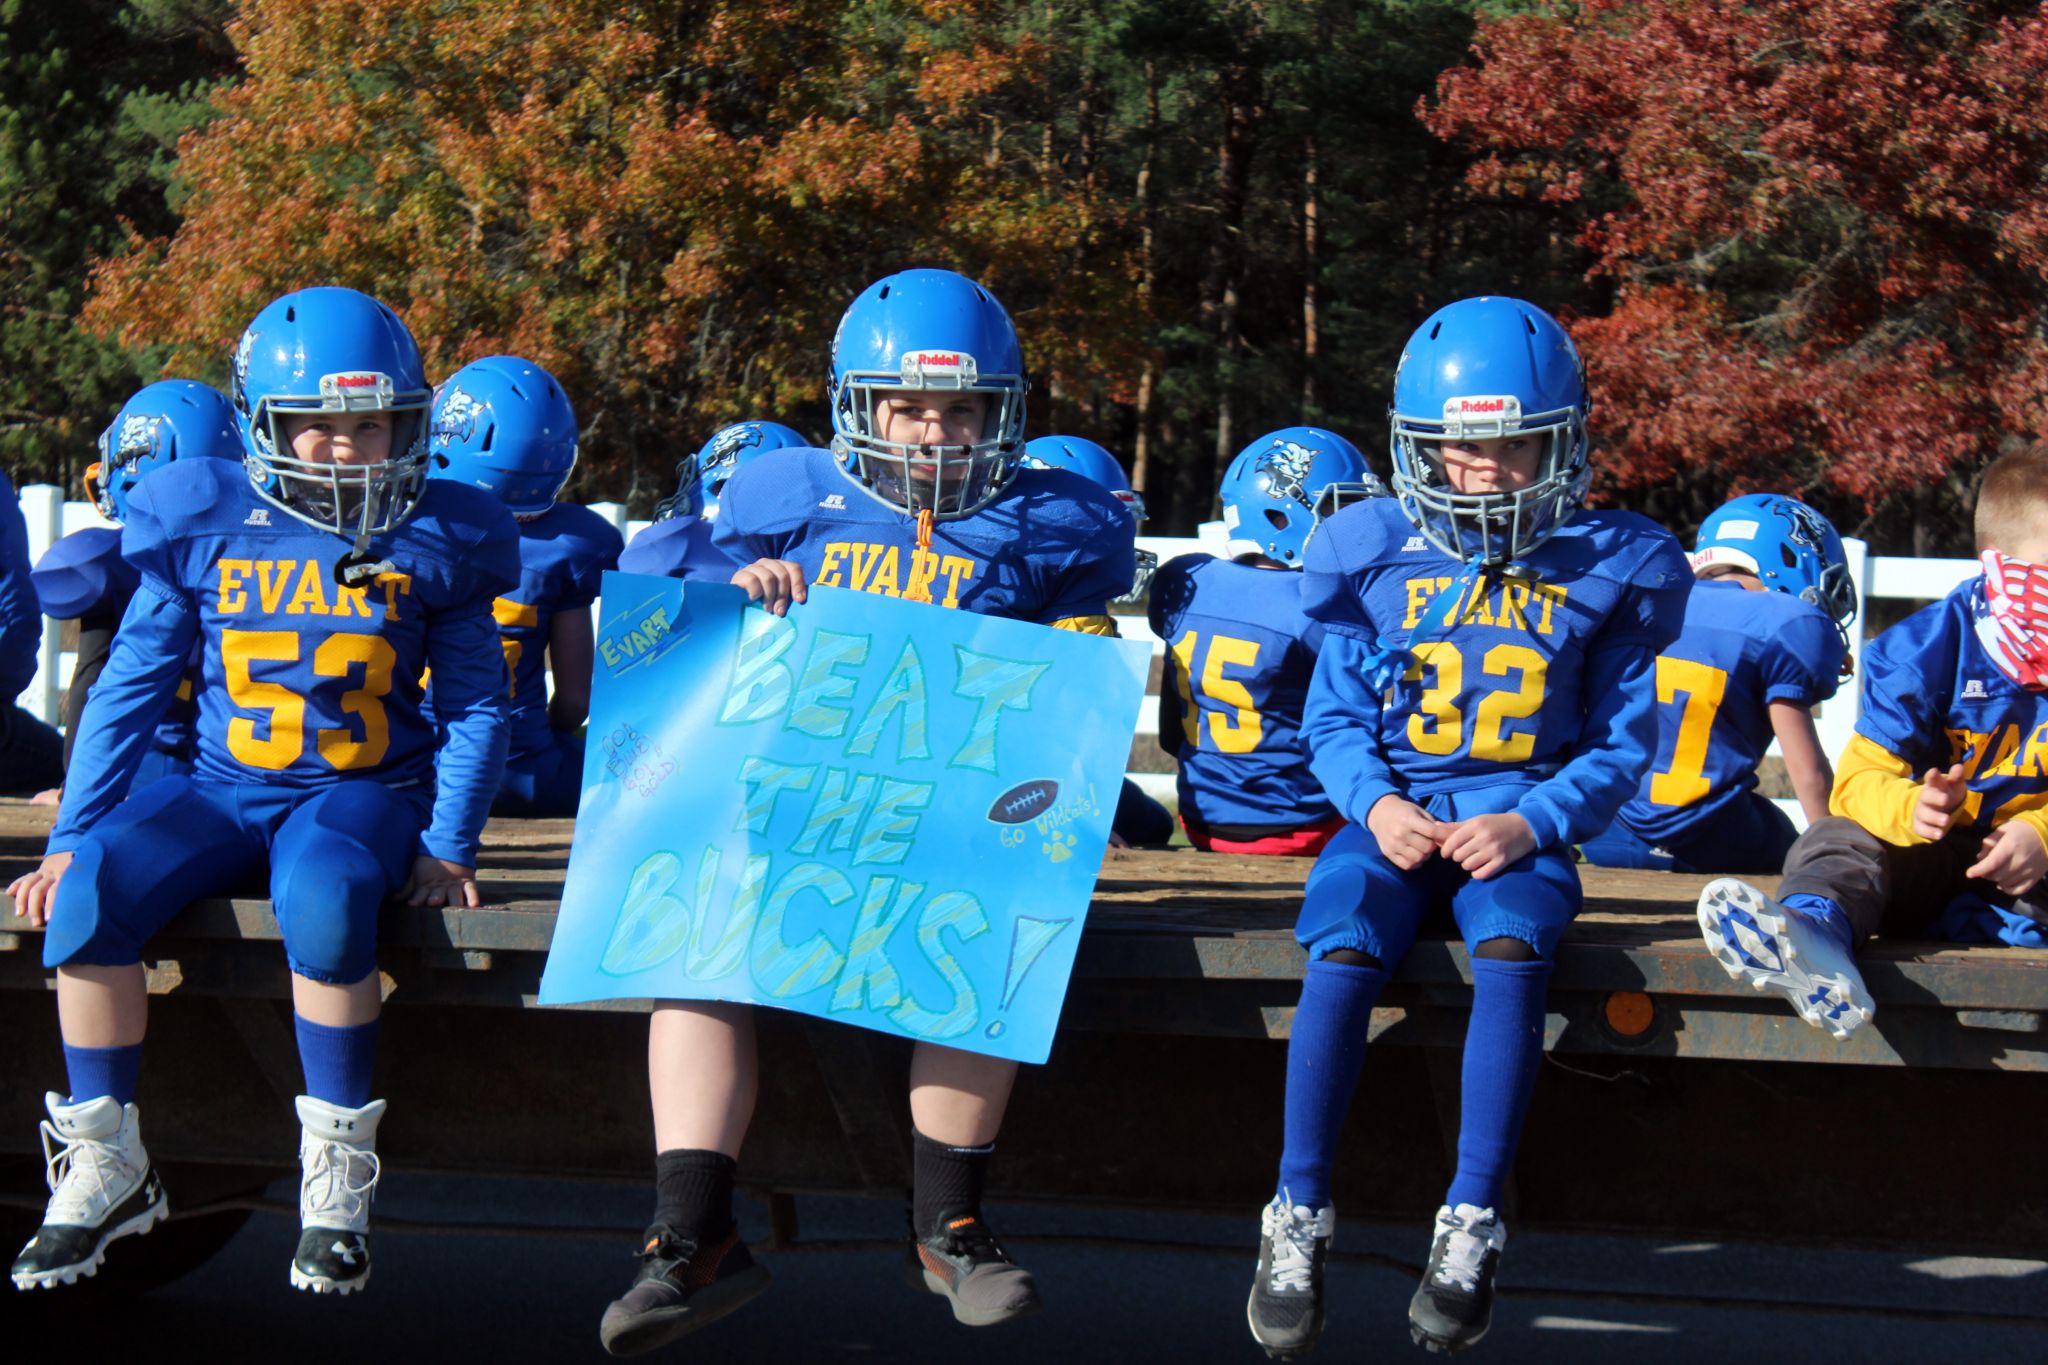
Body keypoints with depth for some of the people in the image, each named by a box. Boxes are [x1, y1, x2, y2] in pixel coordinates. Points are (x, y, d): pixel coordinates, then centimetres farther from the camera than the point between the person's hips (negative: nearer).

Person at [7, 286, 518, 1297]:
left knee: (323, 895, -38)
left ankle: (336, 1176, -22)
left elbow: (475, 709, 8)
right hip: (224, 790, 2)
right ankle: (105, 1166, -11)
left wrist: (447, 845, -4)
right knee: (92, 887, -28)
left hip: (363, 791, -2)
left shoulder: (434, 543, 3)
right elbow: (129, 690, 7)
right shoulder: (204, 531, 4)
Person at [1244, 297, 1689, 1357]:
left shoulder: (1604, 573, 5)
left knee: (1512, 949, -33)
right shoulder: (1377, 560, 8)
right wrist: (1375, 803, -10)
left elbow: (1620, 744, 5)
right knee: (1342, 950, -30)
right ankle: (1297, 1222, -20)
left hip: (1521, 822, -1)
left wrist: (1531, 824, -12)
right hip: (1394, 816, 1)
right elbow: (1333, 717, 11)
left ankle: (1470, 1232, -29)